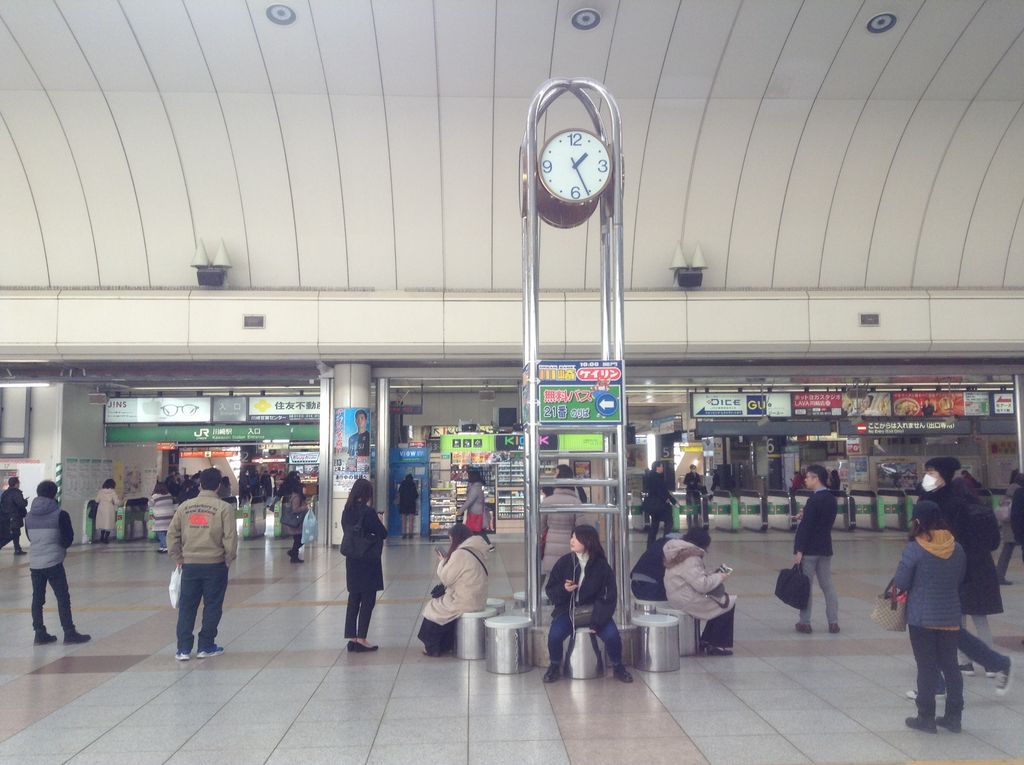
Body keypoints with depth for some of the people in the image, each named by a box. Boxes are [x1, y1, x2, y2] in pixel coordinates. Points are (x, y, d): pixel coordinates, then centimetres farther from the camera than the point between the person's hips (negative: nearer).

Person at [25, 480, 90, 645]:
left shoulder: (29, 516, 4)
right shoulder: (60, 514, -11)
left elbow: (29, 537, 14)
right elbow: (68, 538, -8)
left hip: (34, 563, 5)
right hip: (53, 562, -5)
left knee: (37, 598, 11)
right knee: (63, 598, 2)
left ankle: (40, 633, 15)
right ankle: (69, 633, 5)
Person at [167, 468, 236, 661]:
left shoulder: (185, 506, 5)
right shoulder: (224, 507, -6)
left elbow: (172, 534, 5)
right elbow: (230, 537, -11)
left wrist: (177, 558, 13)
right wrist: (228, 558, 3)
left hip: (189, 564, 3)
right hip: (215, 564, -3)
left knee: (186, 607, 11)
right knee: (212, 606, 8)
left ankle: (183, 649, 11)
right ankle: (206, 647, 14)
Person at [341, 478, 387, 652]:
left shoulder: (347, 512, 3)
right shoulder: (368, 512, -16)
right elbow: (383, 534, -10)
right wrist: (379, 521, 9)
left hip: (352, 561, 6)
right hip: (368, 561, -6)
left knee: (353, 599, 13)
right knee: (368, 601, 3)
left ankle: (352, 638, 15)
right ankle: (361, 639, 4)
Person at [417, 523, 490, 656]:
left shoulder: (460, 553, -20)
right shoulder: (477, 550, 8)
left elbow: (445, 578, -12)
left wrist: (443, 561, 4)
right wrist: (447, 560, 10)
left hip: (465, 603, -8)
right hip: (478, 600, 8)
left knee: (433, 608, 11)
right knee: (440, 602, 23)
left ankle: (432, 648, 21)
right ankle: (445, 645, 24)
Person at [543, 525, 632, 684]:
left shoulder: (602, 566, -11)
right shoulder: (564, 562, -8)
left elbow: (608, 598, -7)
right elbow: (550, 591, 1)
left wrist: (597, 622, -17)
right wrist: (563, 589, -21)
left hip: (593, 610, 0)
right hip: (568, 610, 1)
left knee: (612, 635, -23)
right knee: (554, 635, -26)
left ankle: (618, 666, 8)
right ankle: (555, 666, 5)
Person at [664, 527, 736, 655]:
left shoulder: (680, 553, 11)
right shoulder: (690, 559, -23)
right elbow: (702, 584, -26)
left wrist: (714, 574, 8)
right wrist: (719, 577, -11)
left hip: (680, 597, 11)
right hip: (688, 601, -11)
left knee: (722, 600, 17)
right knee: (728, 604, -1)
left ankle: (706, 641, 20)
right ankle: (715, 645, 5)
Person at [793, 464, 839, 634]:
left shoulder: (814, 499, -17)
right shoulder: (831, 498, 7)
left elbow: (806, 526, -19)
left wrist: (799, 551, -17)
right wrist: (804, 516, 7)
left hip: (809, 549, -7)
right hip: (825, 548, 7)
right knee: (828, 585, 12)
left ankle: (805, 622, 7)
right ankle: (833, 622, 13)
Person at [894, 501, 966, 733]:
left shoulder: (914, 548, -17)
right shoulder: (957, 548, -1)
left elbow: (900, 583, -13)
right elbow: (960, 581, 9)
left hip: (922, 618, -4)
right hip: (950, 617, 4)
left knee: (926, 668, 5)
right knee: (950, 666, 14)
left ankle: (926, 718, 12)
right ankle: (953, 716, 22)